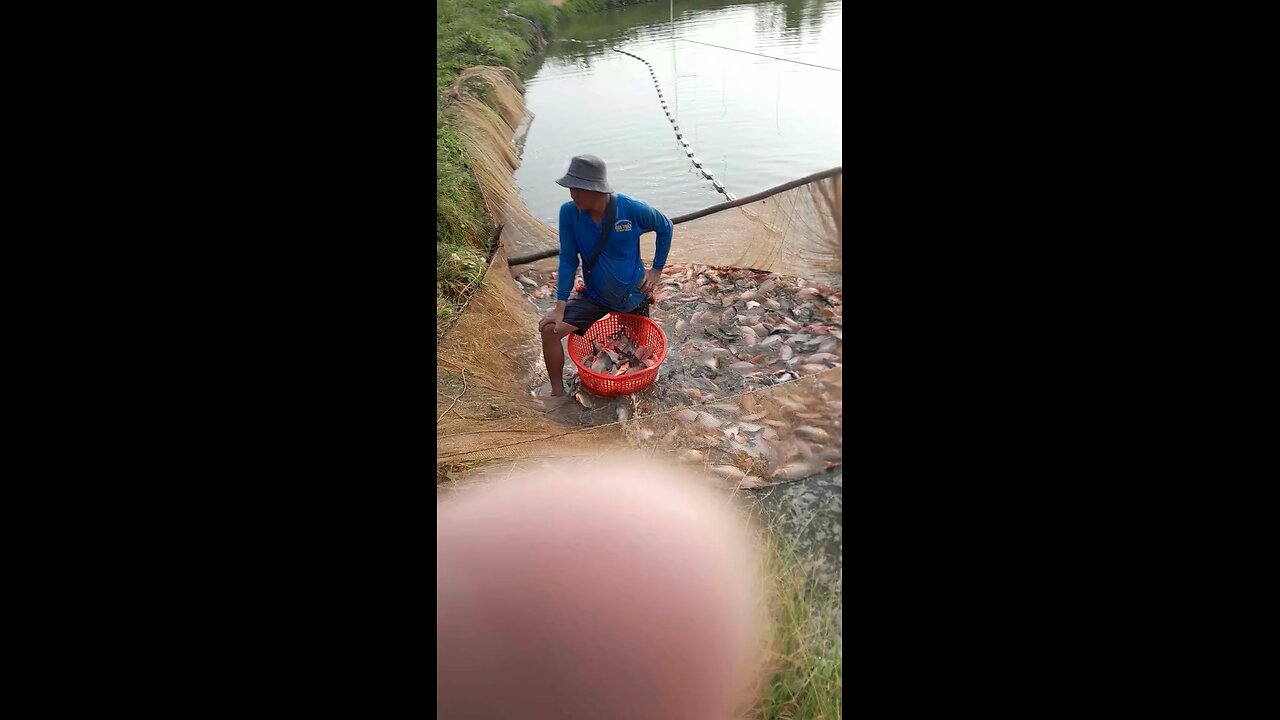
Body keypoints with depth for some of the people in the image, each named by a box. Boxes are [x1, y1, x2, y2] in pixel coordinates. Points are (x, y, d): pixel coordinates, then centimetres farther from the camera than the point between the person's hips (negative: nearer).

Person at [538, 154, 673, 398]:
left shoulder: (632, 209, -23)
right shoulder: (568, 213, -19)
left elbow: (665, 227, -4)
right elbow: (568, 259, -12)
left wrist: (657, 270, -5)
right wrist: (560, 306, -16)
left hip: (633, 295, 0)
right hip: (594, 296, 1)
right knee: (549, 330, -17)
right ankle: (557, 392, 0)